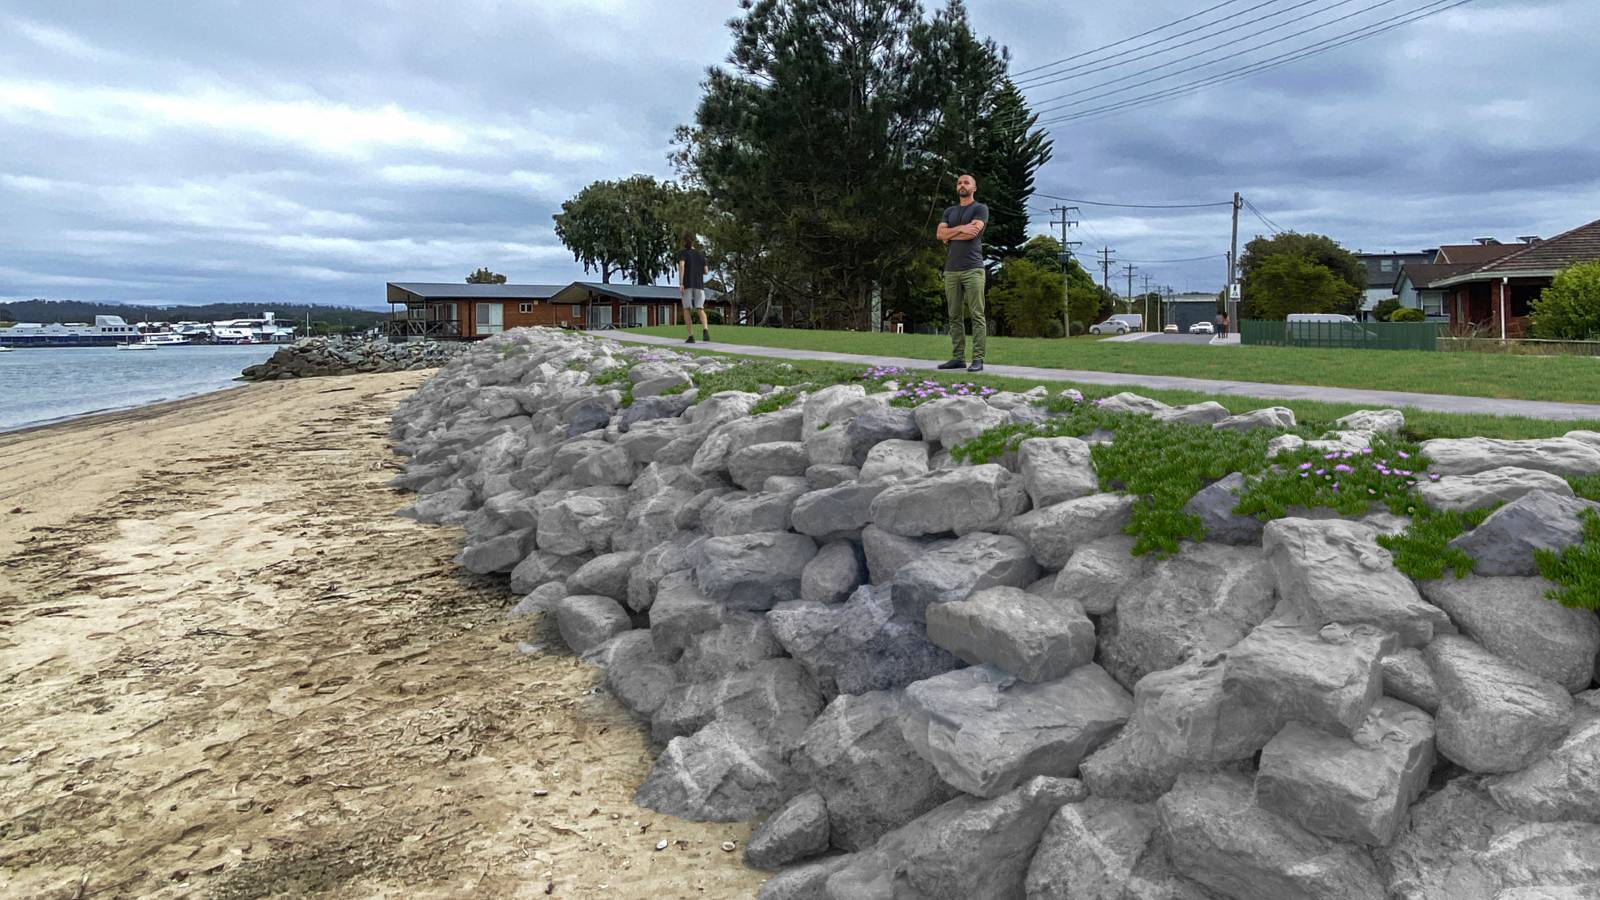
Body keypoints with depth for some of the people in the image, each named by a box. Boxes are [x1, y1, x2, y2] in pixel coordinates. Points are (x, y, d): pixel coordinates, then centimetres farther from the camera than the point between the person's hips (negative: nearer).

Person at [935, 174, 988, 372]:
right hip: (951, 270, 6)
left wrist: (950, 235, 2)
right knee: (955, 316, 4)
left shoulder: (980, 209, 4)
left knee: (977, 315, -8)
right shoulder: (949, 212, 21)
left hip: (973, 269, -5)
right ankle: (958, 357, 7)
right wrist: (960, 228, -9)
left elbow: (972, 232, -12)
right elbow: (939, 233, 5)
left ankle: (978, 359, -11)